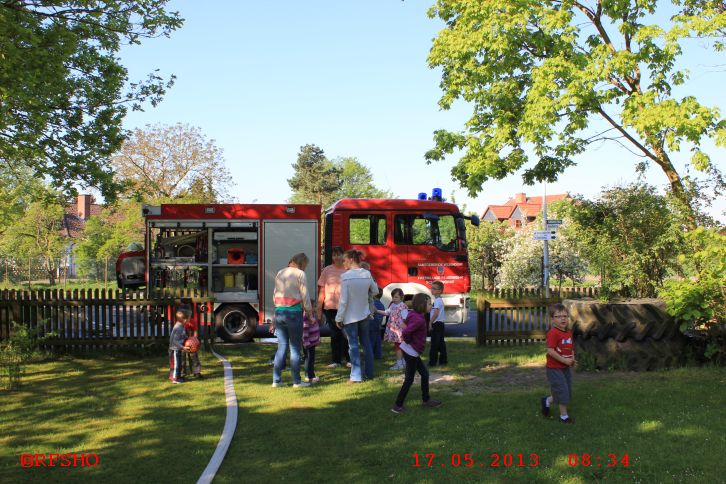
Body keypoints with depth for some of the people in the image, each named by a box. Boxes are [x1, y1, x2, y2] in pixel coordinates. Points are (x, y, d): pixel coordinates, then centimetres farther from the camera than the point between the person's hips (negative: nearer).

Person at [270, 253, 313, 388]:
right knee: (295, 348, 2)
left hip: (279, 311, 6)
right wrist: (309, 311, 10)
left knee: (281, 346, 12)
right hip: (294, 312, -5)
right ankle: (296, 381, 6)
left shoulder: (280, 273, 12)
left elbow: (275, 295, 16)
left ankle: (276, 379, 11)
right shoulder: (300, 274, -6)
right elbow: (305, 296, -5)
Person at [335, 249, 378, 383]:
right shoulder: (367, 274, -3)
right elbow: (375, 291, 10)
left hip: (350, 316, -5)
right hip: (364, 314, 5)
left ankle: (356, 376, 2)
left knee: (353, 344, 2)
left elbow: (343, 300, -17)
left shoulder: (346, 276, -18)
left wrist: (339, 318, -9)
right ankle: (369, 373, 24)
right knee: (366, 342, 16)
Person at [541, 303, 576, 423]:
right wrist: (564, 360, -22)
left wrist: (572, 359, -1)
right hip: (555, 368, -8)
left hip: (566, 368, 9)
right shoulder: (553, 333, -20)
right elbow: (550, 350, -25)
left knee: (567, 391, 17)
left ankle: (547, 401, 37)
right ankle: (564, 416, 11)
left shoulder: (569, 333, 7)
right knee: (562, 391, -4)